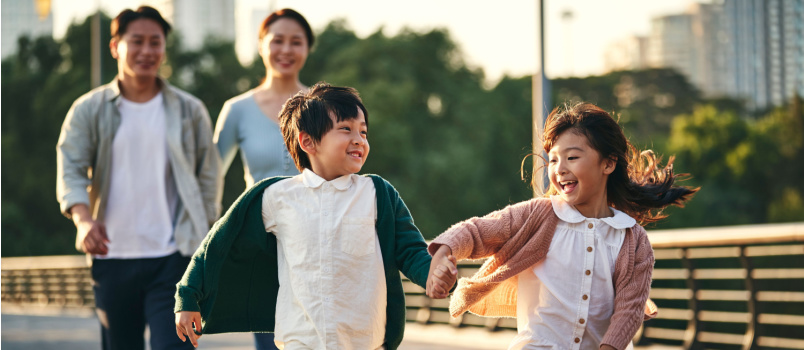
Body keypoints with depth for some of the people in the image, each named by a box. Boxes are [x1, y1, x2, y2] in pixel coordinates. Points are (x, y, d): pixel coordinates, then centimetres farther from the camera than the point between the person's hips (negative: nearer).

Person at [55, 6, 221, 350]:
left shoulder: (189, 111, 7)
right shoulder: (88, 111, 5)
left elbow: (208, 180, 9)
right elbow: (70, 170, -5)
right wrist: (83, 219, -25)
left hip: (173, 259, -1)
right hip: (112, 259, 1)